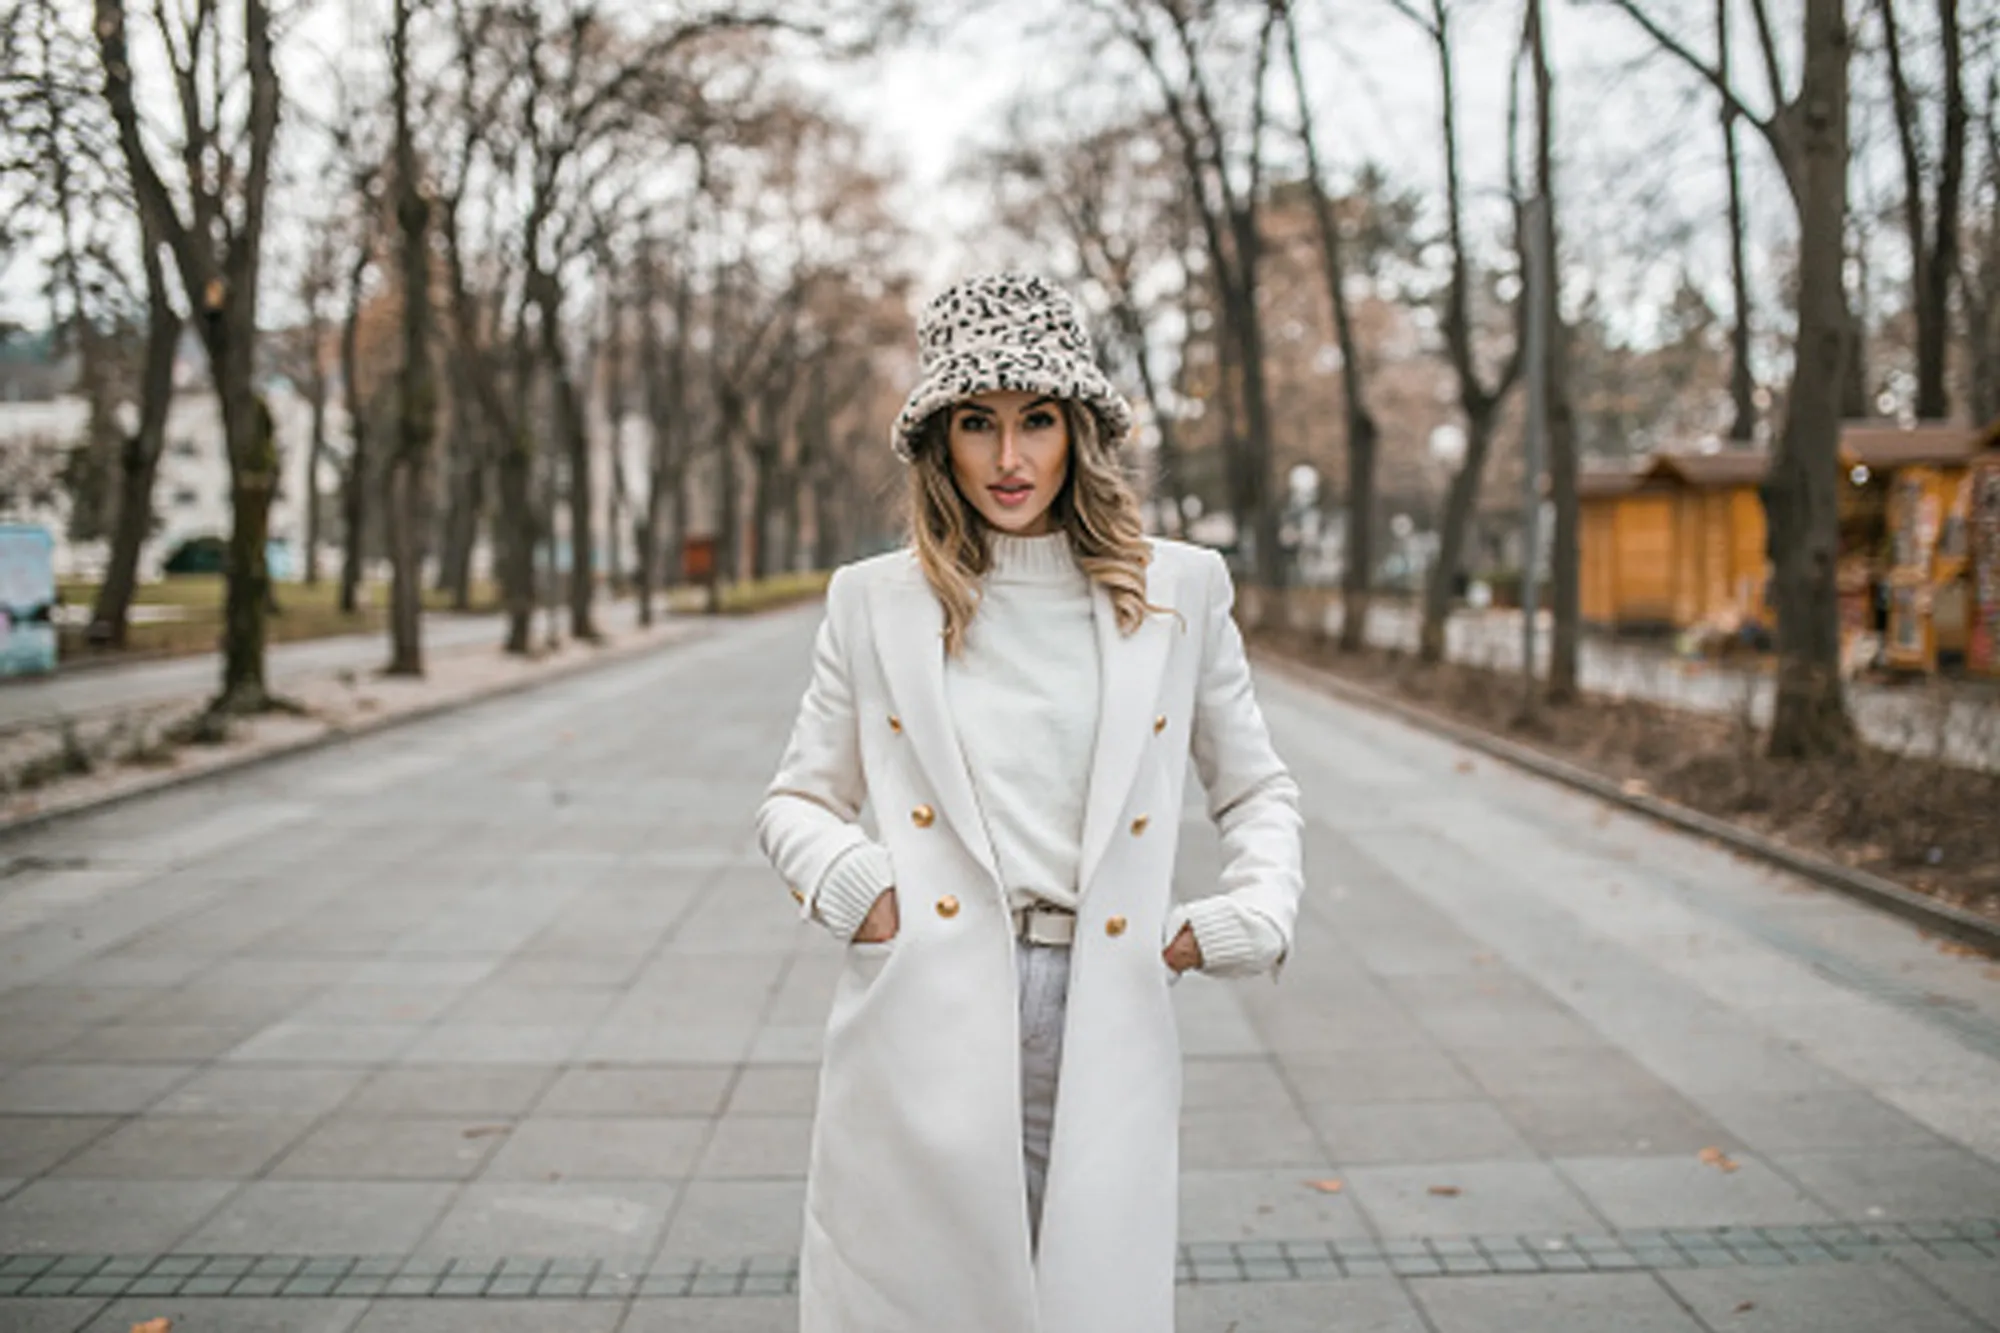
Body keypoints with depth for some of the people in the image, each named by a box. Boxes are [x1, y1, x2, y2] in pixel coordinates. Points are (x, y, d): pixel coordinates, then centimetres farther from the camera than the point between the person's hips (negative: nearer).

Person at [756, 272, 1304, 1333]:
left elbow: (1256, 791, 17)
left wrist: (1254, 915, 0)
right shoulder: (874, 601, 7)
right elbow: (795, 801, 14)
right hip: (922, 1034, 0)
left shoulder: (1181, 591, 7)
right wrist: (851, 884, -5)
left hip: (1104, 1034, 0)